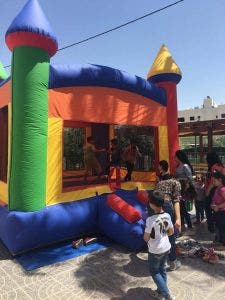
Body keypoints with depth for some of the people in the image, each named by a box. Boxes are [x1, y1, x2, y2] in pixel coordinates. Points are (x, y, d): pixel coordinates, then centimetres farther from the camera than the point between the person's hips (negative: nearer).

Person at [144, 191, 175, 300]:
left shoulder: (150, 220, -29)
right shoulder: (167, 215, -10)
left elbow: (146, 238, -20)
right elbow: (171, 232, 3)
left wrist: (146, 235, 1)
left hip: (155, 251, -6)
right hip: (166, 248, 6)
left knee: (154, 272, 16)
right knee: (162, 269, 24)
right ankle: (161, 291, 36)